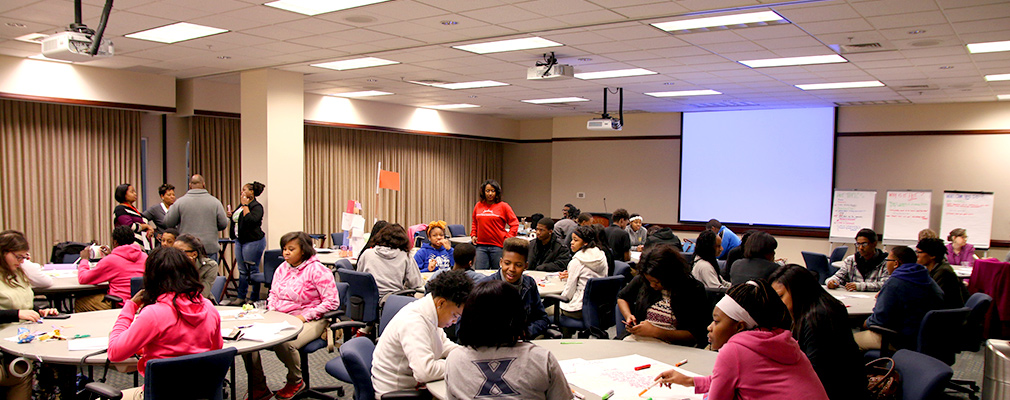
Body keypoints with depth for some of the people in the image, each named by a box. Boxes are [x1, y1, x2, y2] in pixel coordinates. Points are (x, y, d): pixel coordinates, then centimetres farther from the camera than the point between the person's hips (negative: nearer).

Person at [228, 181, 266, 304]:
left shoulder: (256, 206, -11)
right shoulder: (241, 205, 16)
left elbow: (251, 220, -26)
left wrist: (245, 205, -17)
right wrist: (232, 215, 6)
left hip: (253, 242, -9)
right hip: (239, 241, 9)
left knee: (253, 271, -2)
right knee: (242, 271, 13)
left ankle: (254, 298, 6)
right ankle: (240, 297, 20)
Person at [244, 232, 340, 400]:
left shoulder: (318, 271, -10)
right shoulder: (282, 268, 12)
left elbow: (332, 302, -13)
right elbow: (273, 293, 25)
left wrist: (304, 316, -17)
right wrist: (271, 311, 4)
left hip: (308, 320, -7)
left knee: (285, 344, -36)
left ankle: (295, 382, -2)